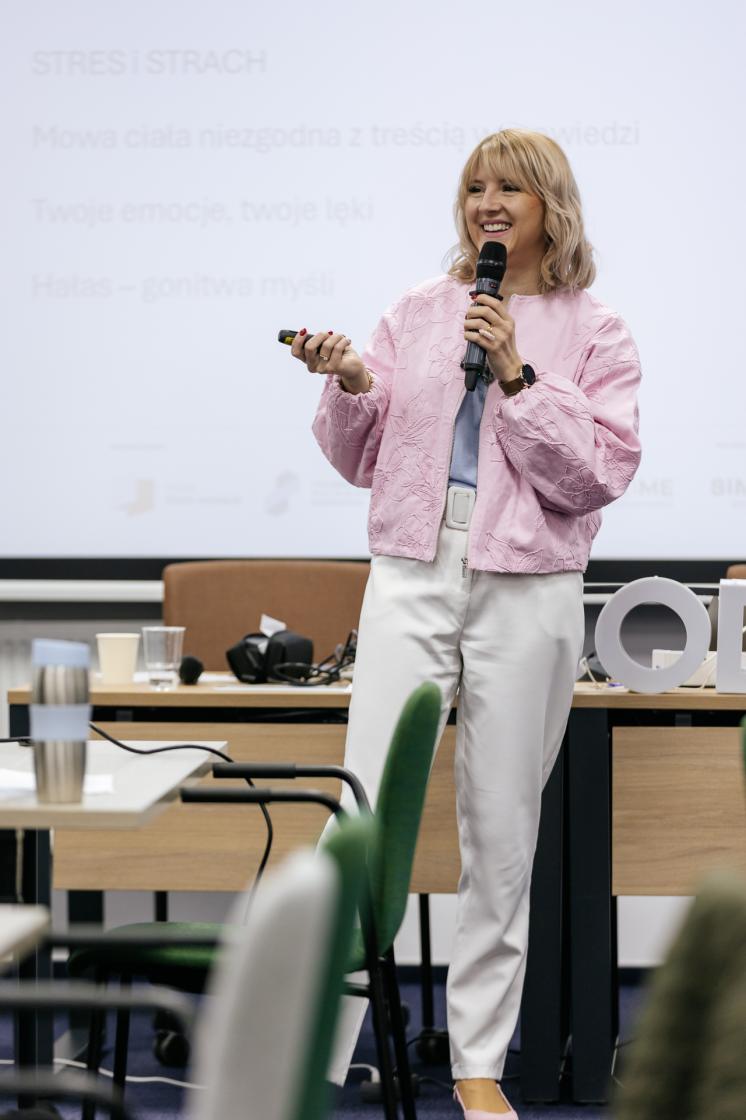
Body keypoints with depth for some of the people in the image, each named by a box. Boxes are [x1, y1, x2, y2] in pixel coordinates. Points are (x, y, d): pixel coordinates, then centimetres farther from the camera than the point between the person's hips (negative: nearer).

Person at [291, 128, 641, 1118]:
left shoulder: (594, 333, 4)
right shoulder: (416, 313, 11)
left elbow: (597, 475, -6)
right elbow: (363, 459, 14)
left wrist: (516, 374, -12)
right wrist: (350, 388, -6)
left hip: (527, 591, -1)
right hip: (412, 578, 1)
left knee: (503, 839, 5)